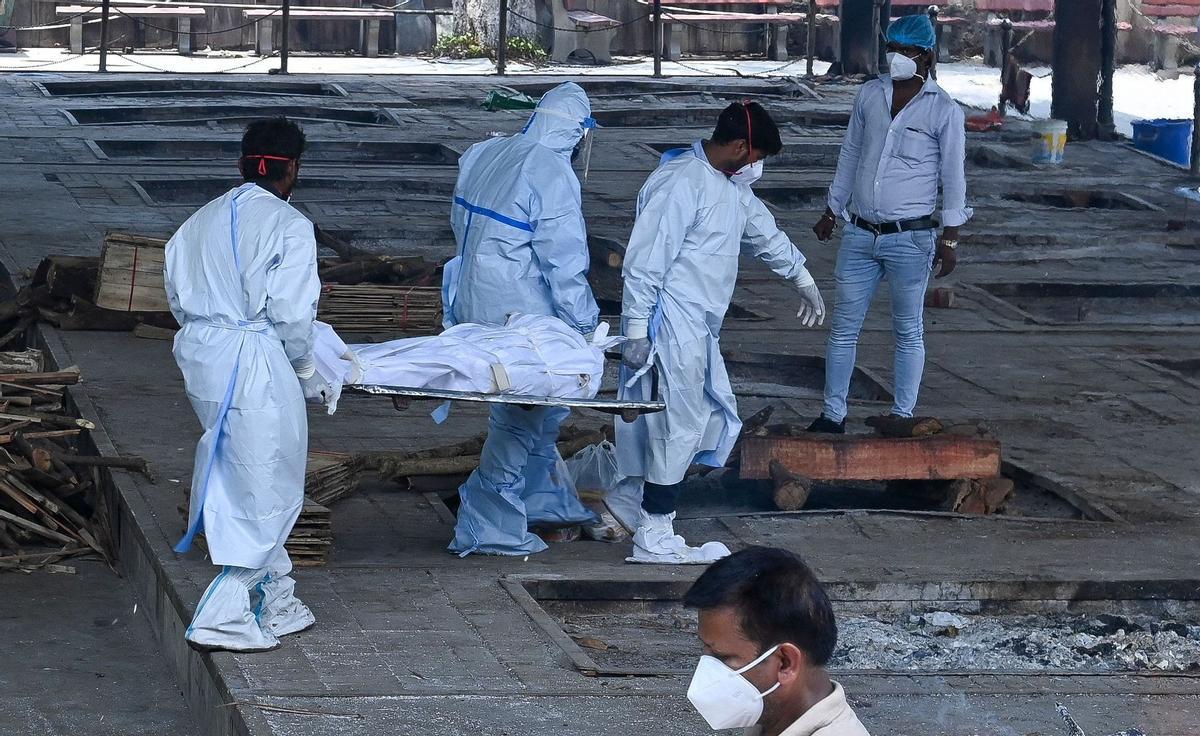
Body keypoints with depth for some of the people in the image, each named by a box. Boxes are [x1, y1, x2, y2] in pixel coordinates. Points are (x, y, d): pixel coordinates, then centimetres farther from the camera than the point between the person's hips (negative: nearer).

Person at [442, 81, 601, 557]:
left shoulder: (481, 156, 6)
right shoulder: (553, 174, -19)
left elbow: (461, 226, 18)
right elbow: (565, 262, -19)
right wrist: (583, 326, -12)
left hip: (474, 304, 9)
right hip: (519, 317, -9)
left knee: (541, 410, 22)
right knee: (520, 417, 1)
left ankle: (546, 500, 35)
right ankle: (487, 529, 4)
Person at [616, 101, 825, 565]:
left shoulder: (731, 186, 13)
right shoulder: (680, 184, -18)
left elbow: (763, 231, 31)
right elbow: (645, 261, -21)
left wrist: (803, 280, 39)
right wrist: (636, 332, -22)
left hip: (699, 330, 10)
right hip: (671, 327, -10)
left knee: (712, 418, 13)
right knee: (679, 426, -7)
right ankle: (653, 539, -2)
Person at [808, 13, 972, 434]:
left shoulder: (944, 111, -6)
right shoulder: (869, 95, 6)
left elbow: (954, 177, -3)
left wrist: (950, 237, -6)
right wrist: (832, 211, 18)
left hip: (910, 239, -4)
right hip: (860, 234, 4)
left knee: (908, 332, 6)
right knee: (843, 327, 6)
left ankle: (903, 416, 14)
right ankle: (833, 414, 15)